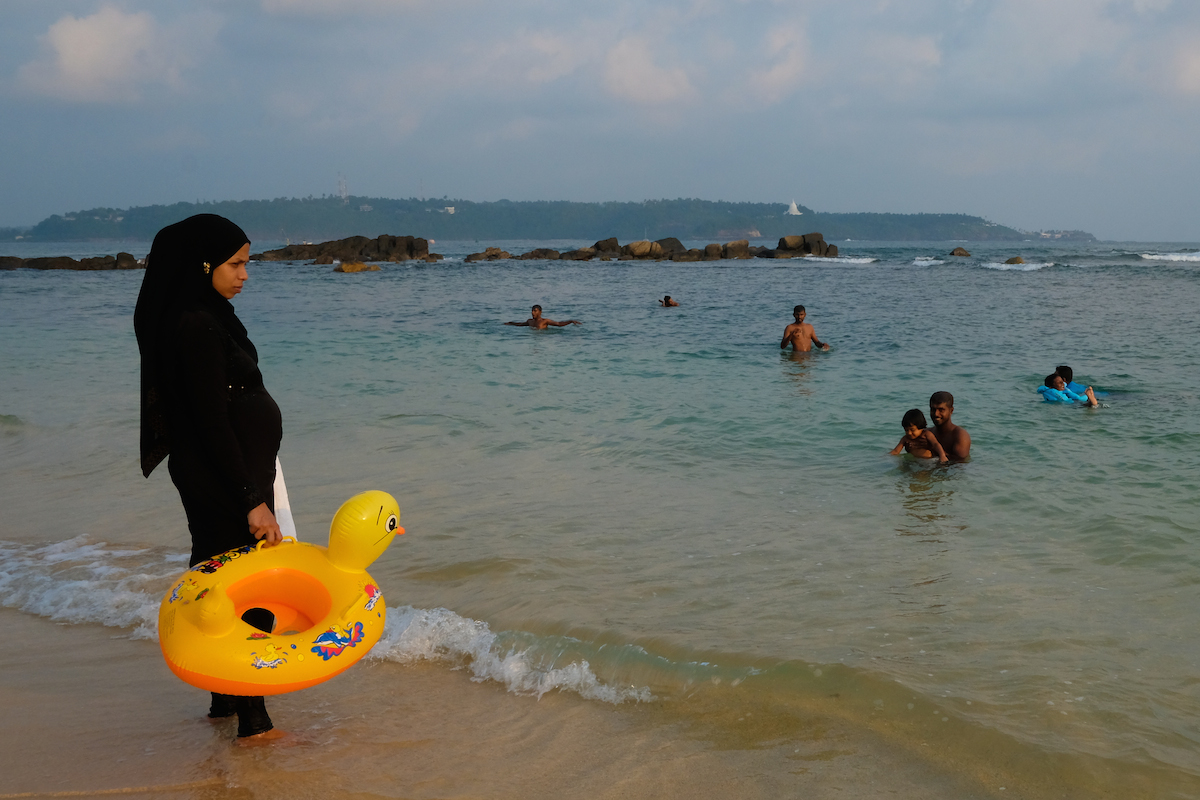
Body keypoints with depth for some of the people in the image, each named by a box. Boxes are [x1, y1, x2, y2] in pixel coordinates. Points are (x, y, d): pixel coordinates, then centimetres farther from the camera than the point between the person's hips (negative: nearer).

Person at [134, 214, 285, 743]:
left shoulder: (210, 317, 11)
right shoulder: (195, 327, -21)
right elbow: (212, 422, -23)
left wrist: (255, 485, 21)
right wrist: (251, 499, -22)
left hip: (239, 472, 10)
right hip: (221, 484, -10)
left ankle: (227, 697, 31)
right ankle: (252, 722, 6)